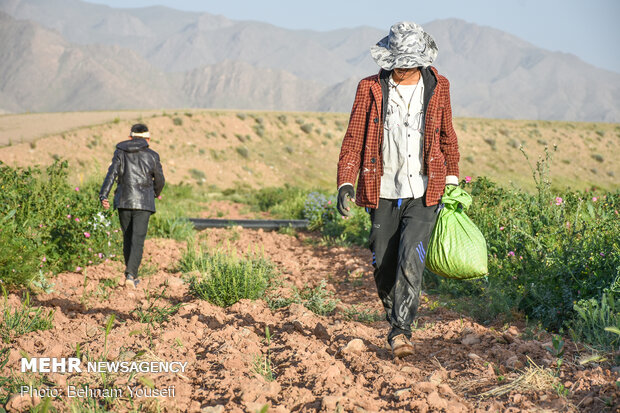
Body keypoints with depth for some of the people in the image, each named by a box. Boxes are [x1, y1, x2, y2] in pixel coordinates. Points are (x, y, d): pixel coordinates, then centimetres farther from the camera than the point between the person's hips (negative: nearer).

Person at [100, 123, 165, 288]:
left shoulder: (120, 152, 6)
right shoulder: (152, 155, 3)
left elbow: (111, 174, -6)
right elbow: (160, 180, 9)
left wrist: (103, 195, -14)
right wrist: (155, 194, 29)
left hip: (123, 201, 3)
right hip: (143, 202, -2)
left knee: (127, 238, 16)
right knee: (138, 240, -6)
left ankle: (130, 273, 23)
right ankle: (130, 274, -21)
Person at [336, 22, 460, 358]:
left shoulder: (437, 87, 3)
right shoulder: (371, 89, -1)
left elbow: (447, 137, 16)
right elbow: (354, 138, -1)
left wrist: (452, 181, 18)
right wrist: (345, 183, -12)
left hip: (423, 194, -1)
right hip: (383, 194, 1)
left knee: (410, 262, -16)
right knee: (384, 267, 7)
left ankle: (400, 330, -9)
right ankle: (395, 321, 29)